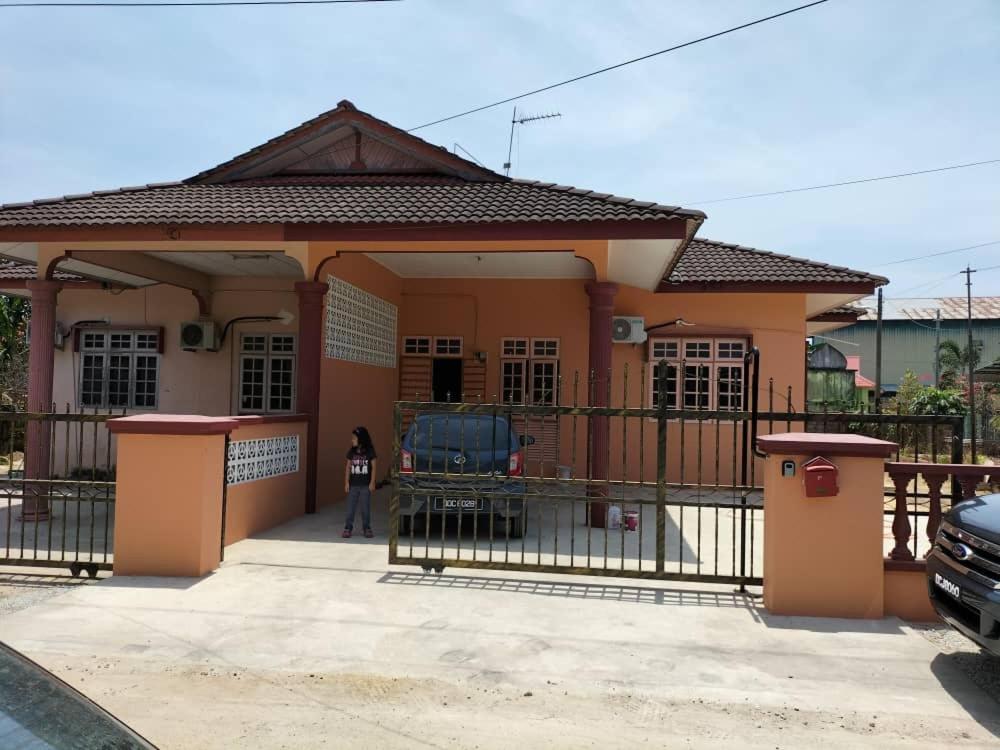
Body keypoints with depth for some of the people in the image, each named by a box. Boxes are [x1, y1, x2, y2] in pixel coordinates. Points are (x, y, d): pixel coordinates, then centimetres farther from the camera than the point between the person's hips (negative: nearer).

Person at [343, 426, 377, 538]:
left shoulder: (370, 452, -4)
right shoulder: (351, 452, 4)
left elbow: (373, 468, -2)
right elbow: (348, 467, 6)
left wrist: (372, 482, -7)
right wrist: (346, 482, 1)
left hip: (365, 485, -2)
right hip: (353, 485, 2)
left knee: (366, 508, 4)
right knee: (350, 508, 2)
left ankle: (367, 529, 13)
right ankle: (348, 529, 8)